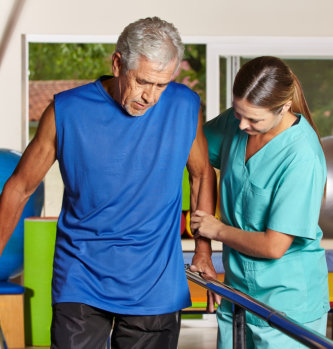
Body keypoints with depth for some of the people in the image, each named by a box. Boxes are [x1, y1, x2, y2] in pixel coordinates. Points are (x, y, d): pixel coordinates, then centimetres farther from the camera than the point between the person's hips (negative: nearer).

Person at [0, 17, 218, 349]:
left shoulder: (185, 106, -4)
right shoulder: (66, 112, -8)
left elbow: (202, 174, 13)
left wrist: (204, 250, 13)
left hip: (155, 285, 1)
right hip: (81, 280, -1)